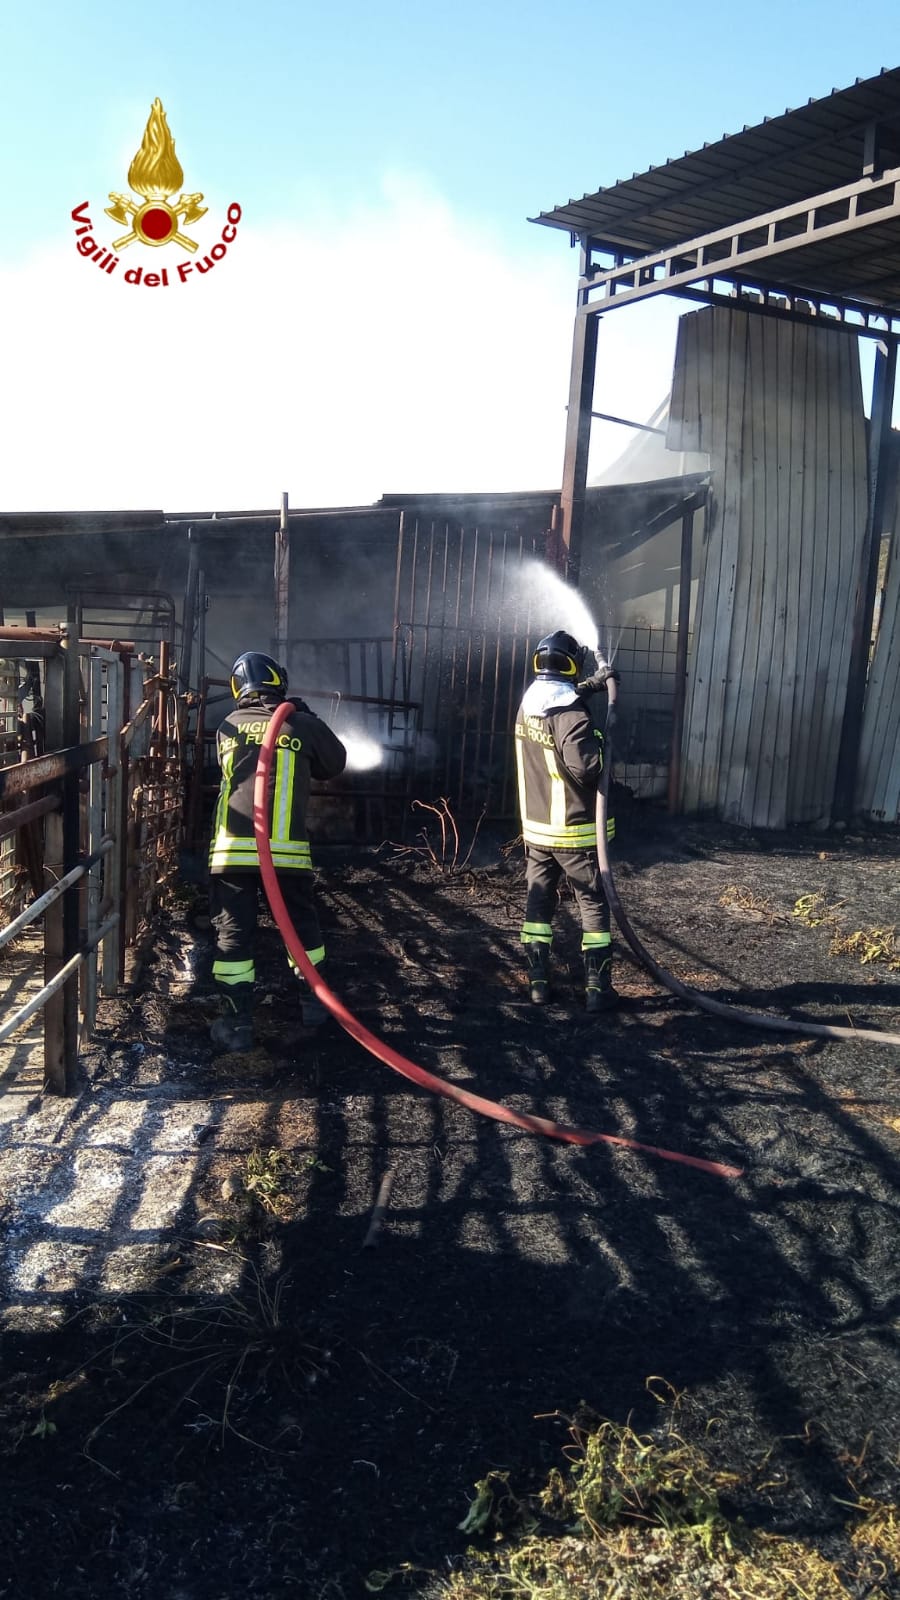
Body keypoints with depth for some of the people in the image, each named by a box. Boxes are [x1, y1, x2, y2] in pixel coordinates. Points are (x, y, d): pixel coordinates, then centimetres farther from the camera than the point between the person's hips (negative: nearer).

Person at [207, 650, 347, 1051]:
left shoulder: (228, 727, 10)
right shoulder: (303, 726, 3)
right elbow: (336, 764, 18)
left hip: (232, 849, 1)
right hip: (286, 849, 0)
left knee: (233, 935, 6)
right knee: (302, 926, 20)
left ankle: (237, 1023, 6)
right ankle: (312, 1002, 32)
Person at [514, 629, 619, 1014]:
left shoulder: (529, 705, 4)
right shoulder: (571, 715, -21)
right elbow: (585, 767, -27)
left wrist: (592, 685, 26)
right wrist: (602, 741, -10)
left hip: (535, 828, 7)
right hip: (575, 831, -7)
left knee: (538, 903, 12)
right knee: (594, 908, 3)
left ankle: (538, 982, 15)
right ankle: (597, 989, 5)